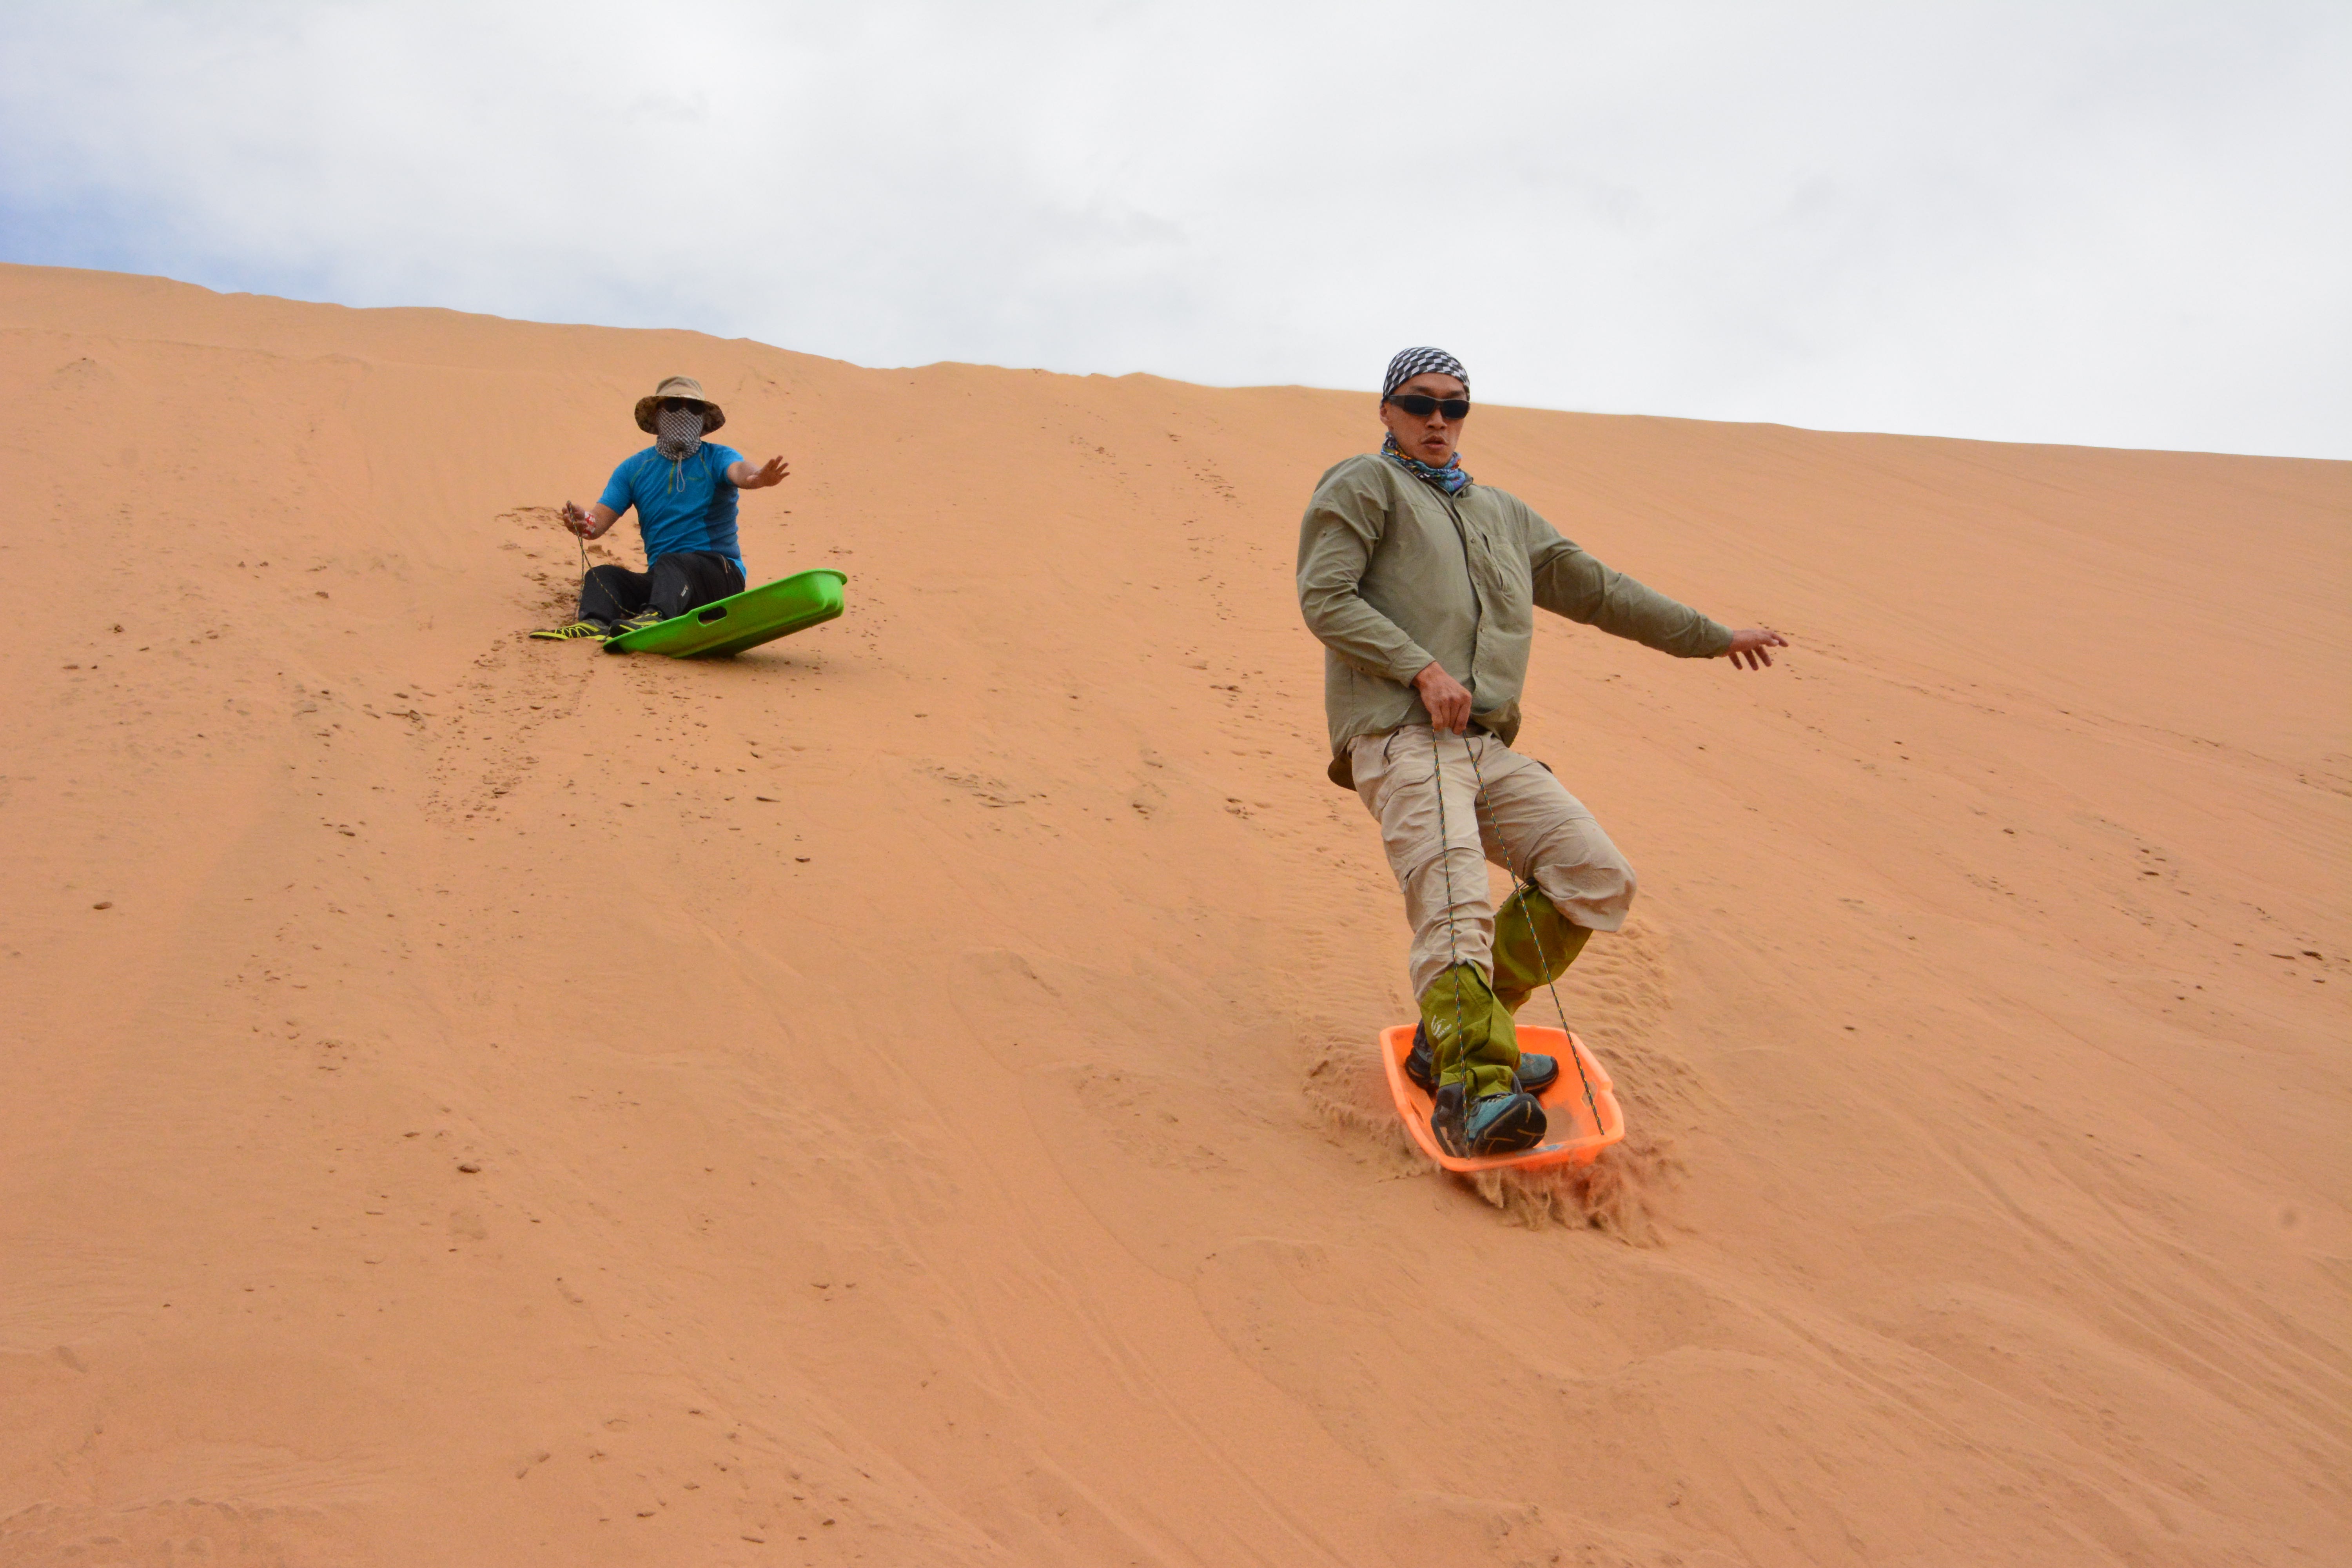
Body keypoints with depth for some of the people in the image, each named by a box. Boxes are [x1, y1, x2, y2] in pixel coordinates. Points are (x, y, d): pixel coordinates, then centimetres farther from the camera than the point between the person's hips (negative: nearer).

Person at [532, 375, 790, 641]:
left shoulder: (717, 458, 2)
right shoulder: (634, 468, 13)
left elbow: (738, 471, -22)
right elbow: (601, 518, 4)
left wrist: (757, 477, -49)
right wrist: (584, 522, -23)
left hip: (719, 575, -4)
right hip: (660, 581, 5)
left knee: (669, 563, -33)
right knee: (601, 576, -16)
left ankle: (657, 617, -61)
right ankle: (595, 622, -44)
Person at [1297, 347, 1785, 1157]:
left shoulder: (1504, 515, 29)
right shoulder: (1364, 487, 10)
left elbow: (1596, 587, 33)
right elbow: (1324, 597, -3)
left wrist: (1713, 636, 35)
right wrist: (1422, 670, -14)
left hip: (1487, 748, 7)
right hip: (1400, 736, -7)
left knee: (1599, 878, -7)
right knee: (1456, 909, -25)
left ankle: (1452, 1034, 0)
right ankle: (1473, 1089, -35)